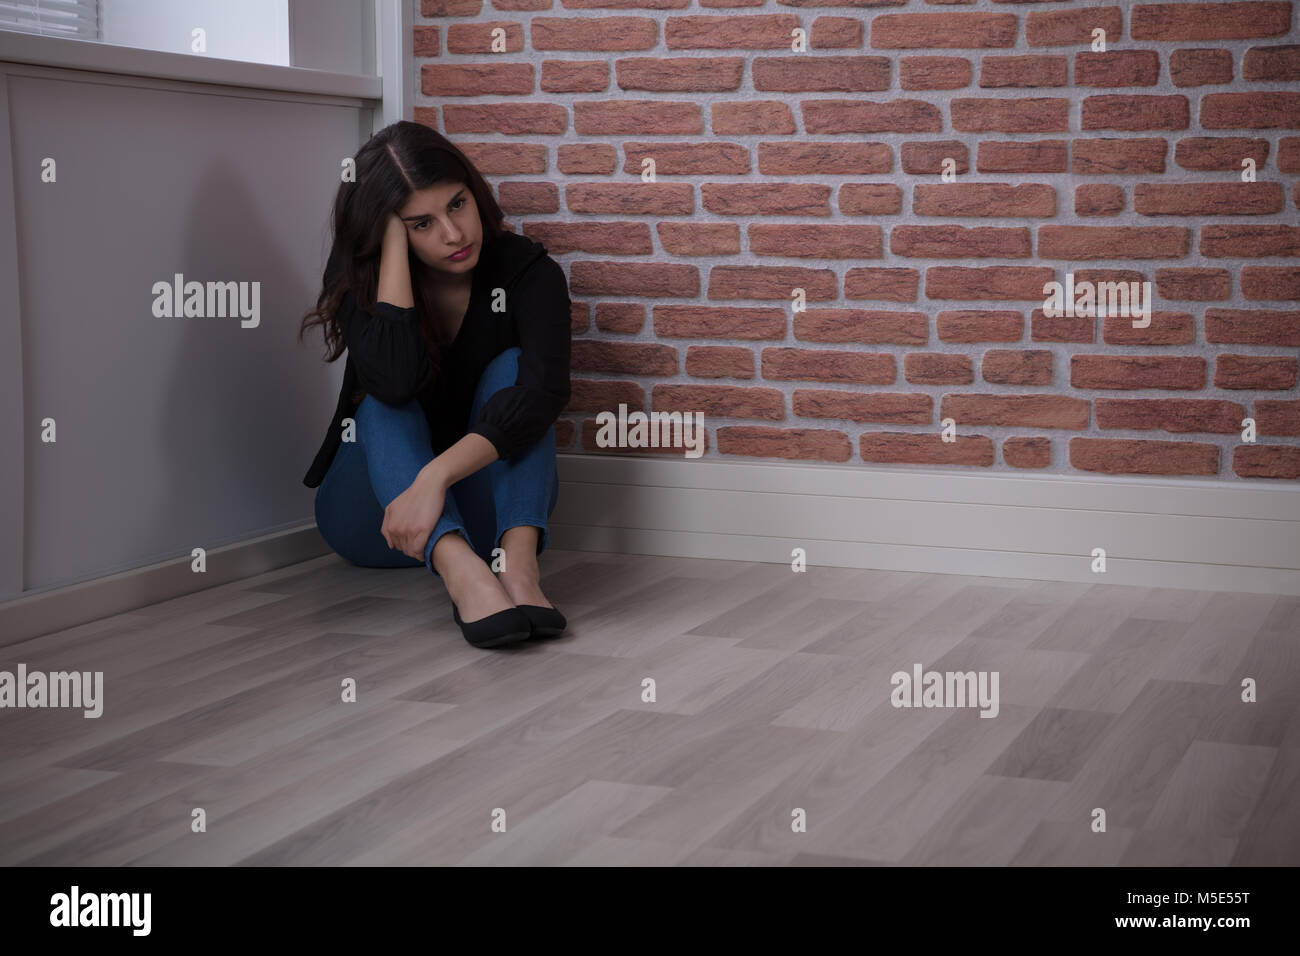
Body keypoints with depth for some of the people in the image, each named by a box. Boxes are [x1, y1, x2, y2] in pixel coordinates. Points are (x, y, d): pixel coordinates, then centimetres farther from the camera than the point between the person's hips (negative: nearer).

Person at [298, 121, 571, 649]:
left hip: (481, 513, 0)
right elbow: (394, 379, -33)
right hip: (373, 515, 0)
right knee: (387, 402, -29)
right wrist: (394, 241, -27)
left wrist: (436, 476, -45)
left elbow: (544, 390, -32)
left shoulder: (526, 272, -13)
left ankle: (517, 564, -46)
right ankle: (462, 573, -55)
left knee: (512, 366, -23)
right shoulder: (358, 279, -11)